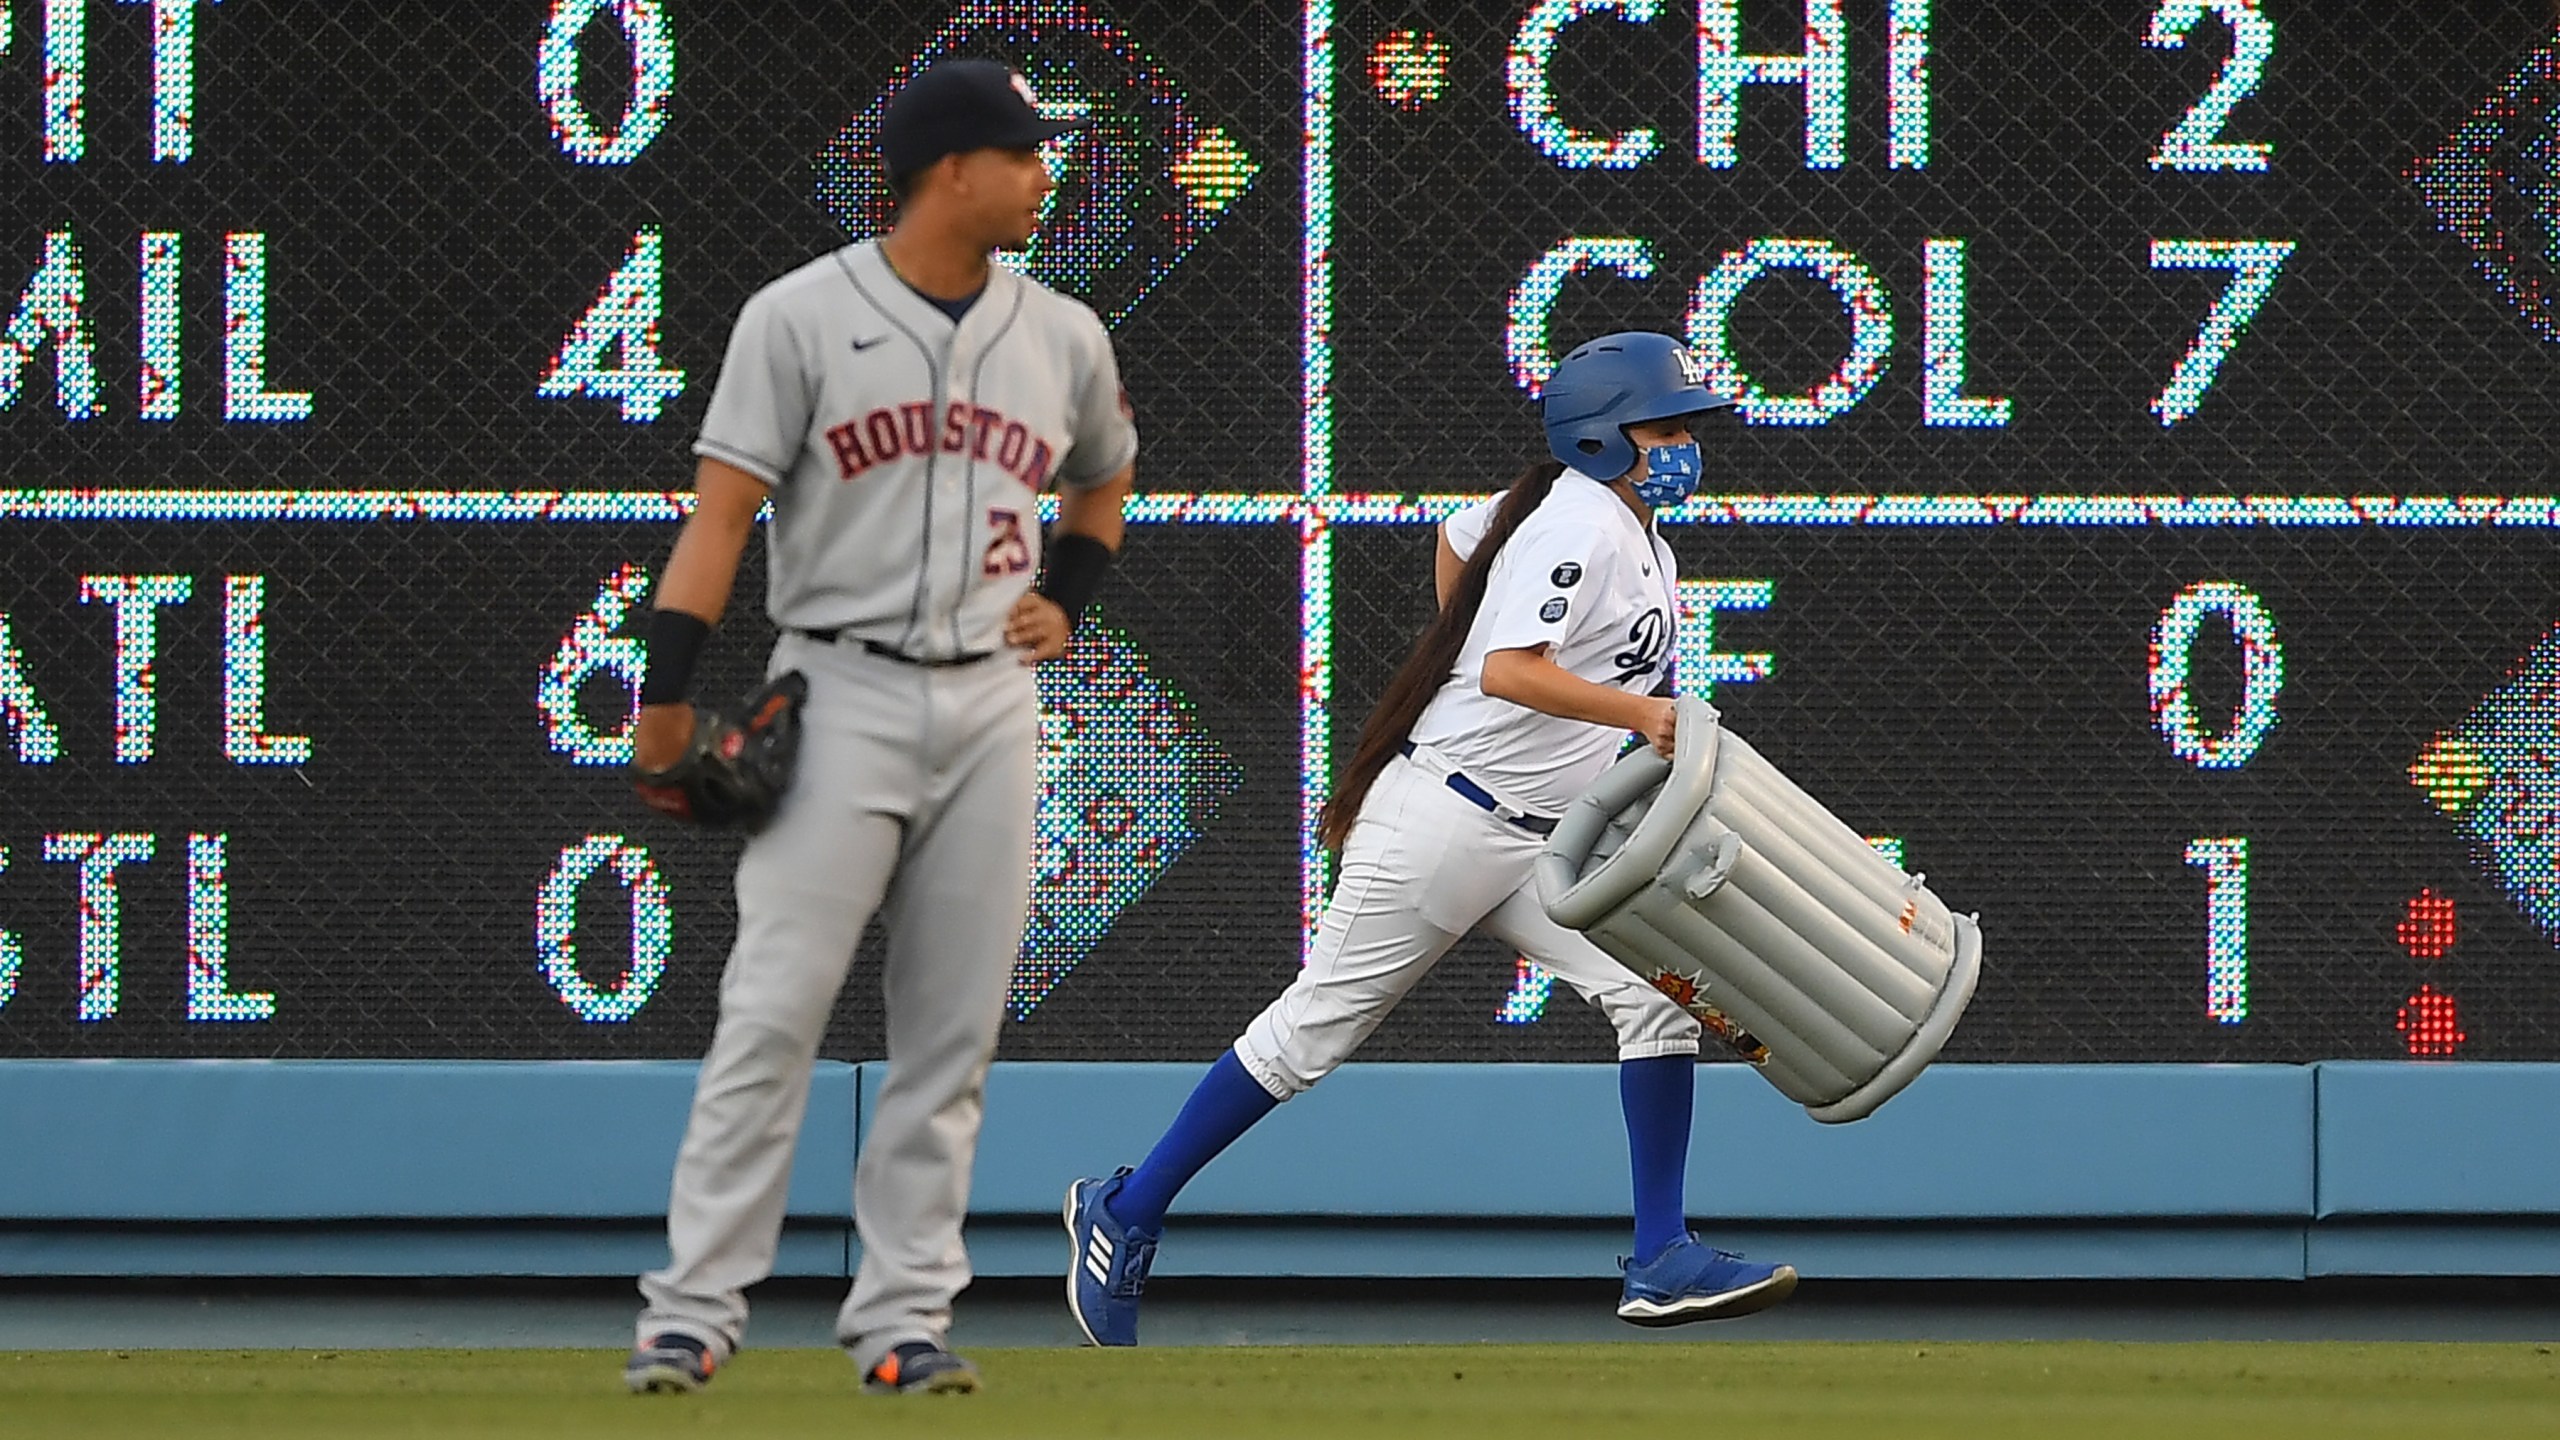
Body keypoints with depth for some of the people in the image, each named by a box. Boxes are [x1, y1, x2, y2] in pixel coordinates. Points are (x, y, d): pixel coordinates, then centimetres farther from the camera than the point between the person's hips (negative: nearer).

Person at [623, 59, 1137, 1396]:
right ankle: (695, 1310, -9)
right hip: (841, 696, -4)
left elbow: (1102, 476, 30)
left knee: (953, 1032, 3)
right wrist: (667, 691, -16)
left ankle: (904, 1318, 7)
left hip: (991, 708, 4)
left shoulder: (1063, 337, 10)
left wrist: (1066, 599, 13)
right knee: (773, 1012, -10)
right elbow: (724, 509, -8)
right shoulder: (801, 318, -4)